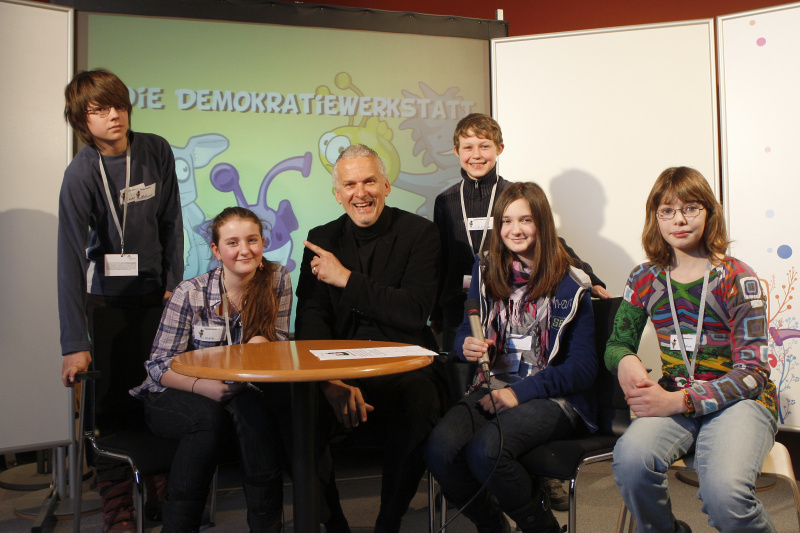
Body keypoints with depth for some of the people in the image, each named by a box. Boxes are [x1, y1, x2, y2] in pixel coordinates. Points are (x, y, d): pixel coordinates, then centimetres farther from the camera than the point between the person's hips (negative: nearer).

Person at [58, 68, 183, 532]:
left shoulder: (157, 151, -5)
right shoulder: (81, 173, -16)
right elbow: (71, 257, -22)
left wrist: (174, 283, -1)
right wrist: (75, 344, -26)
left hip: (157, 293, 3)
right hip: (108, 298, -3)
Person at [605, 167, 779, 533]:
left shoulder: (737, 279, -5)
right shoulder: (645, 280, 6)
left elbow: (752, 373, -9)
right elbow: (617, 343, 14)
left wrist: (679, 402, -22)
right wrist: (625, 361, -13)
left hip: (739, 401, -2)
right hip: (675, 399, 3)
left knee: (724, 494, -32)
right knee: (630, 457, -31)